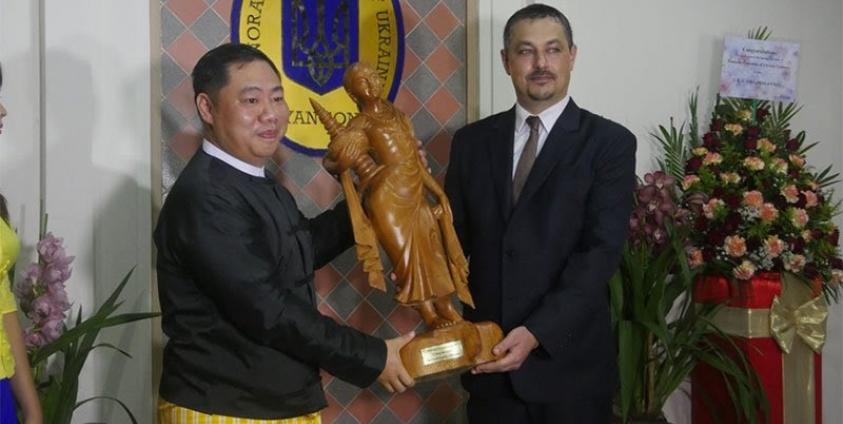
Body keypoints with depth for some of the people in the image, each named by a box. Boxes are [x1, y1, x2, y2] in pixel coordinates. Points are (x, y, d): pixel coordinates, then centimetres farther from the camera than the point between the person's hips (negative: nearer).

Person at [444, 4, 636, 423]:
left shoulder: (609, 142, -4)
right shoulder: (472, 141, 6)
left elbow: (601, 250, -13)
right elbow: (453, 238, 6)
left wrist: (538, 333, -22)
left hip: (569, 362, -2)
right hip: (488, 357, 3)